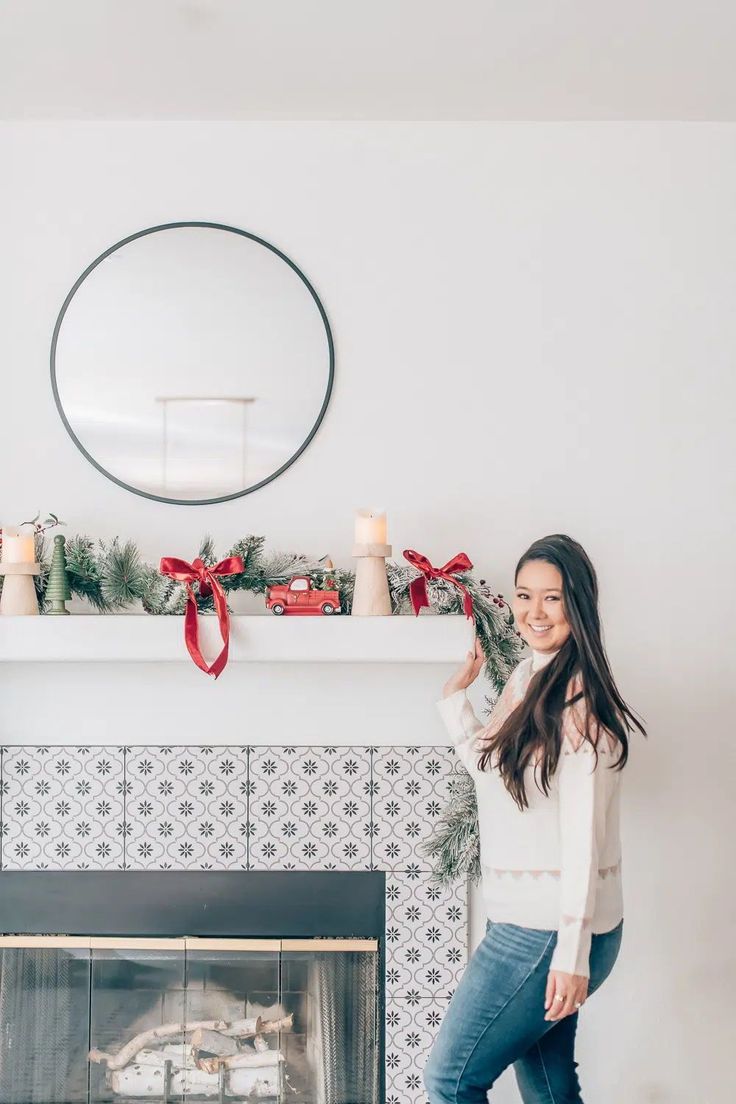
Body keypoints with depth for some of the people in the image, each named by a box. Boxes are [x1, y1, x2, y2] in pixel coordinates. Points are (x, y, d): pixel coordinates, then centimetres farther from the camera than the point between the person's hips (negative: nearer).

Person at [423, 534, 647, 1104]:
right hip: (527, 923, 9)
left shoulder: (578, 695, -18)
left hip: (549, 932, -9)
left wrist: (572, 953, -22)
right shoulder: (528, 678, 9)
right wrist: (456, 695, 20)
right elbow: (488, 765, 24)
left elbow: (584, 832, -21)